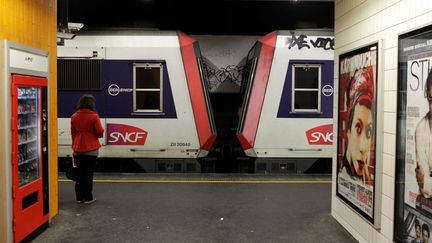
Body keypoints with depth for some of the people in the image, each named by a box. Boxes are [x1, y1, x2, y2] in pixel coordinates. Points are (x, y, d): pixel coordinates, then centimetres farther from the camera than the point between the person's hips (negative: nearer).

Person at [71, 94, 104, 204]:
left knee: (80, 173, 12)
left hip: (78, 149, 4)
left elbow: (73, 133, 9)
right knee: (89, 174, 3)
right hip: (91, 149, -4)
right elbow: (100, 132, -11)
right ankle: (88, 198, 8)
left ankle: (79, 197, 18)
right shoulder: (94, 116, -11)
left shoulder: (74, 117, 2)